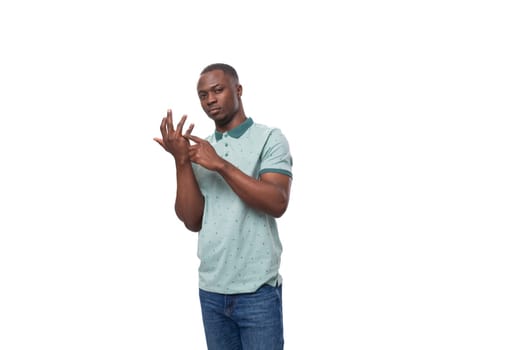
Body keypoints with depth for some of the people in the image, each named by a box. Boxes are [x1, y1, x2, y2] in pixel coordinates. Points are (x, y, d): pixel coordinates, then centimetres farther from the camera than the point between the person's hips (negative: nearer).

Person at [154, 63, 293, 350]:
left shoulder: (270, 138, -3)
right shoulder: (200, 150, 9)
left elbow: (277, 204, -17)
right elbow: (192, 221, 0)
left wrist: (221, 165, -20)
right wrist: (181, 161, -9)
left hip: (257, 290, -4)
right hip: (211, 290, 4)